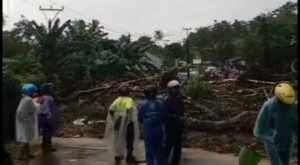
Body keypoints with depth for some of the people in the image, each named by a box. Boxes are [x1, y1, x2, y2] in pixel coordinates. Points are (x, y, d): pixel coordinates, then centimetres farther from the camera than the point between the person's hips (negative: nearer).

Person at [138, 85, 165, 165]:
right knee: (159, 151, 14)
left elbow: (140, 118, -3)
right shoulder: (160, 103, -7)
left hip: (148, 132, -1)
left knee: (150, 152, 7)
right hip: (159, 131, 2)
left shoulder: (143, 104, -10)